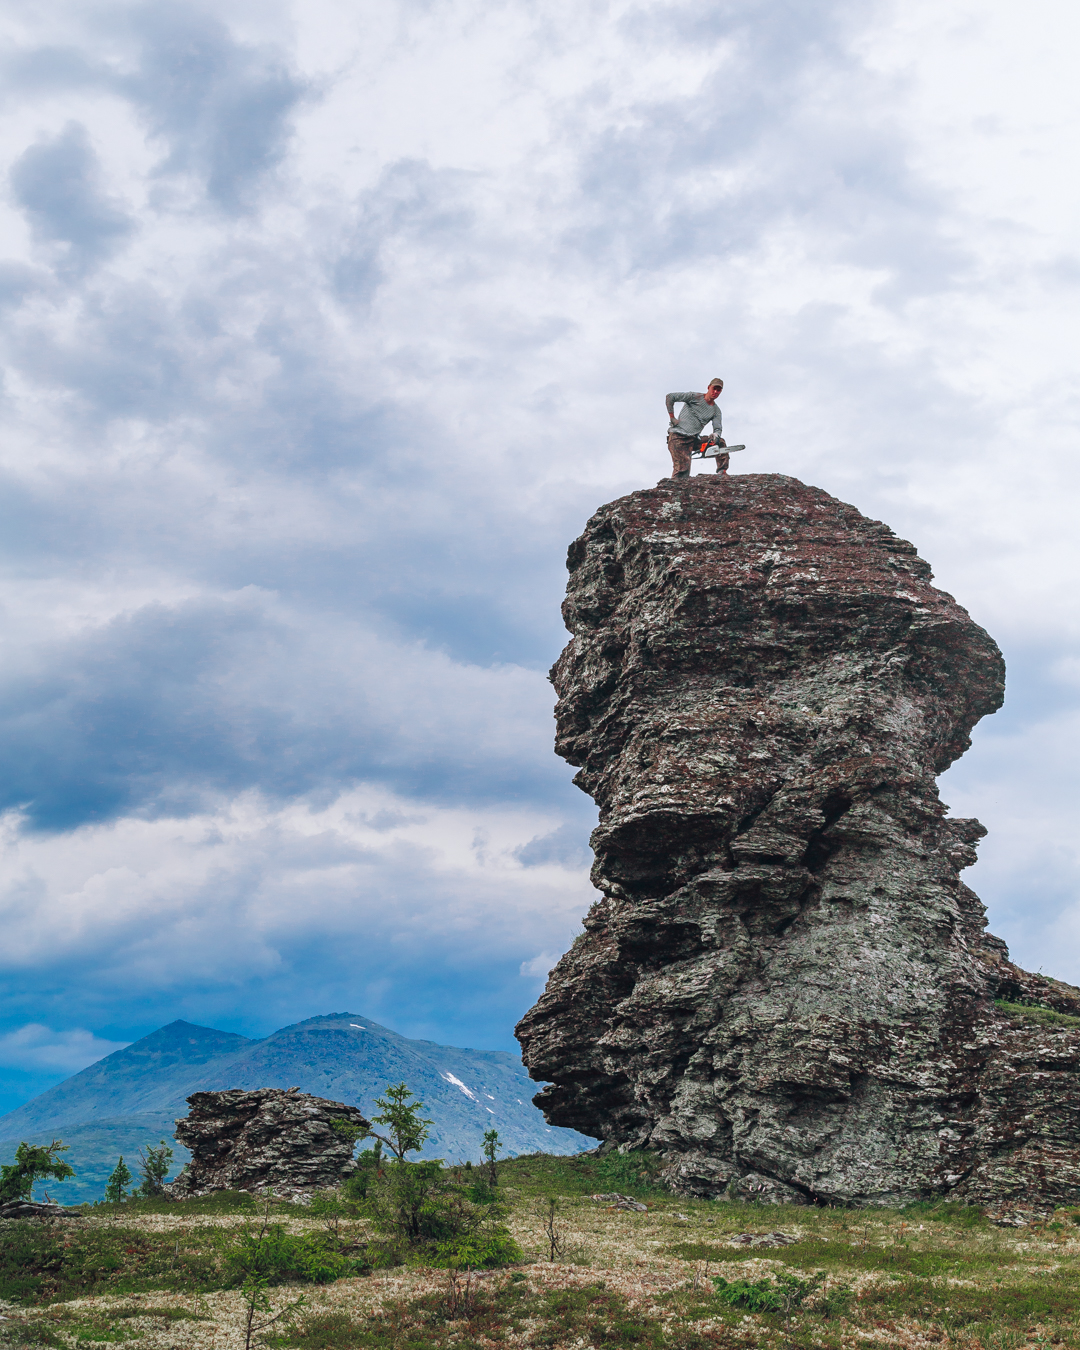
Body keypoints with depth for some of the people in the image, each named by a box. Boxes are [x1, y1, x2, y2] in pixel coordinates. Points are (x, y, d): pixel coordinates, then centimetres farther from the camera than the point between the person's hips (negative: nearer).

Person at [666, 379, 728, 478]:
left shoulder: (716, 411, 11)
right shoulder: (695, 397, -3)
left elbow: (718, 429, 1)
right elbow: (670, 397, -6)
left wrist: (715, 435, -24)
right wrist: (672, 417, -7)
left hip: (694, 440, 5)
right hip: (678, 437, -5)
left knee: (720, 442, -6)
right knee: (682, 469, -20)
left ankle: (722, 473, -6)